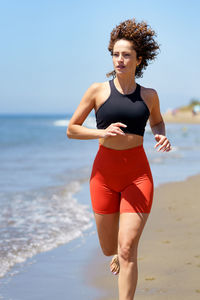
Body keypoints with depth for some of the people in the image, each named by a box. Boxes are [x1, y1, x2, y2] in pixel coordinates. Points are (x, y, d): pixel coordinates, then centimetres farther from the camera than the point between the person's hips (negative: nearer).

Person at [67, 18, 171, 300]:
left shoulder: (149, 95, 4)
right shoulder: (98, 91, -1)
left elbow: (157, 121, 25)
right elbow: (71, 130, 3)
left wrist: (162, 137, 1)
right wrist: (102, 133, -15)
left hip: (138, 173, -1)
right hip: (104, 173, 1)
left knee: (127, 250, -11)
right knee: (109, 249, 14)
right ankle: (119, 253, 53)